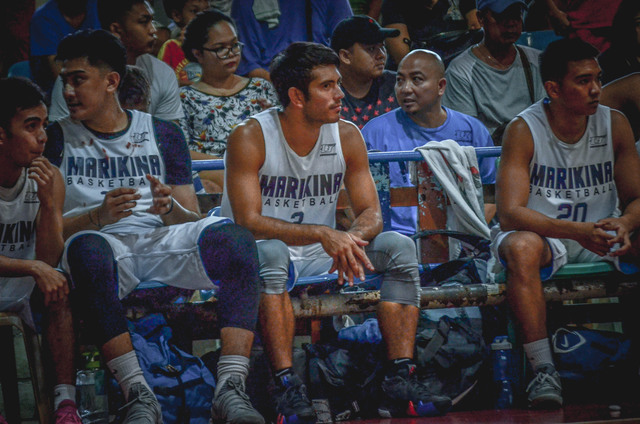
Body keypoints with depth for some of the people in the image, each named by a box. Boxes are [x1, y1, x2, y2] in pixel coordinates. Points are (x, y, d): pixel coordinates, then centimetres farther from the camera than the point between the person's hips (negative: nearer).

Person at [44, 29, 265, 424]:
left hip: (163, 240, 2)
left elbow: (192, 222, 13)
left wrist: (170, 210, -11)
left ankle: (231, 388, -39)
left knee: (234, 238, -28)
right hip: (104, 244, -2)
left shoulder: (163, 134, 18)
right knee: (86, 248, -40)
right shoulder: (57, 138, 13)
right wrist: (98, 216, -17)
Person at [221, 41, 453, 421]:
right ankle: (286, 387, -40)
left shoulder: (347, 136, 0)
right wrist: (323, 234, -34)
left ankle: (401, 382, -22)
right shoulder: (250, 137, -15)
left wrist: (349, 241, -26)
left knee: (399, 247, -15)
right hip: (256, 259, -5)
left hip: (318, 260, 5)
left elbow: (371, 213, -1)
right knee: (269, 253, -38)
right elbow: (248, 222, -23)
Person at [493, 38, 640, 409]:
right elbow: (511, 212, -20)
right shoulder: (524, 130, -12)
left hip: (599, 237, 4)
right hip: (544, 235, -3)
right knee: (521, 247, -38)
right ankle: (543, 371, -38)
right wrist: (577, 231, -34)